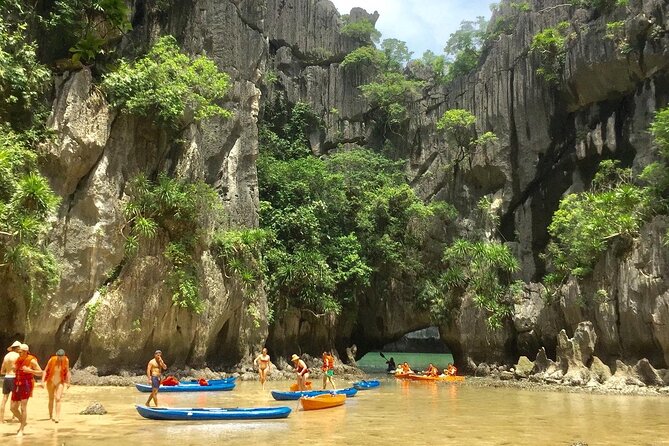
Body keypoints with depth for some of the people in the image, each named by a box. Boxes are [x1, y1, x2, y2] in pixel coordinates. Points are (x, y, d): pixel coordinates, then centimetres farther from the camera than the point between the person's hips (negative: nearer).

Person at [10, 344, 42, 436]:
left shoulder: (32, 361, -9)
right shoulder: (18, 360, 10)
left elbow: (40, 373, -8)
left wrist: (29, 370, -21)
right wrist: (14, 368, 4)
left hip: (27, 384, -7)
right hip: (17, 385, 7)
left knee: (23, 406, -12)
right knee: (13, 407, 8)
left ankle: (21, 430, -4)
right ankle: (23, 422, 31)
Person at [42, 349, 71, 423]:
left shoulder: (66, 360, -12)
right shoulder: (52, 360, -16)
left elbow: (67, 371, 1)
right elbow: (46, 370, -10)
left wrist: (68, 382, 3)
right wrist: (43, 381, -18)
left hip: (60, 382, 0)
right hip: (51, 381, 0)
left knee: (58, 399, -14)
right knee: (51, 399, 12)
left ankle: (57, 417, -17)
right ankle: (51, 416, 27)